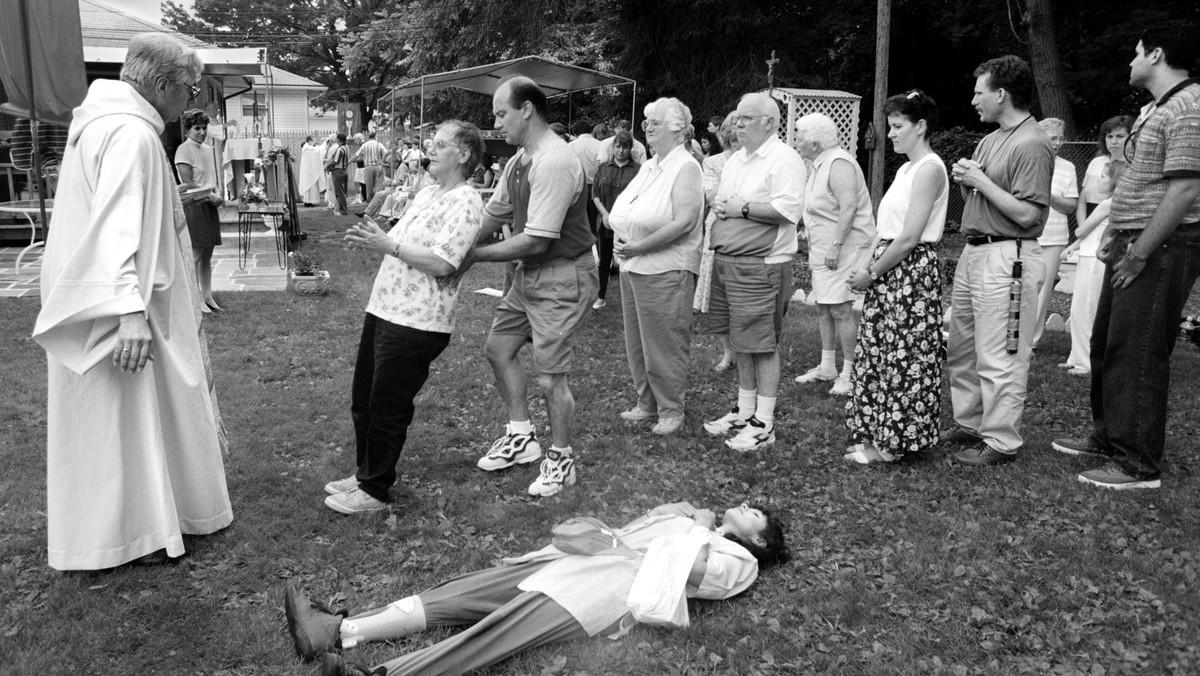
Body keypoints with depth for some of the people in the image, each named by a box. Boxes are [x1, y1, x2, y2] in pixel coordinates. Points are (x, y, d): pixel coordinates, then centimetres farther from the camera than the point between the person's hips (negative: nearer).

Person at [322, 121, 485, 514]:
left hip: (417, 322, -9)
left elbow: (441, 264, -22)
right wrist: (372, 239, 4)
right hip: (384, 309, 9)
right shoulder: (427, 194, 17)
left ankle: (375, 490, 18)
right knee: (363, 401, 17)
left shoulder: (465, 203, -12)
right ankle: (364, 474, 34)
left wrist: (389, 246, -19)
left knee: (387, 409, 2)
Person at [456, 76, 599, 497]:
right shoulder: (519, 160, 7)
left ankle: (561, 460, 19)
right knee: (498, 348, 17)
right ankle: (521, 437, 31)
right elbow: (493, 214, 11)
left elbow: (536, 241, -26)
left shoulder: (554, 163, -24)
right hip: (530, 274, 10)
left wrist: (476, 255, -17)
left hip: (562, 278, -10)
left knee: (550, 377, -3)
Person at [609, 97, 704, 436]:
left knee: (665, 343, 0)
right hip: (633, 268, 9)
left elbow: (684, 221, -22)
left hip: (665, 271, -9)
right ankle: (646, 402, 28)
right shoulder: (648, 167, 15)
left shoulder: (686, 167, -10)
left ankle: (672, 410, 13)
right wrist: (620, 242, 1)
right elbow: (623, 214, 21)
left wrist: (639, 247, -20)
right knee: (636, 341, 14)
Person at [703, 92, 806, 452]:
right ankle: (744, 411, 28)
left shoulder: (784, 159, -10)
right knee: (740, 342, 15)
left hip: (760, 266, -9)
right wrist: (719, 204, 3)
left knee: (762, 345, -2)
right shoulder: (736, 159, 18)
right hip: (726, 261, 9)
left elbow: (789, 210, -21)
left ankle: (764, 423, 8)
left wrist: (742, 208, -16)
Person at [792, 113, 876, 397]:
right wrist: (809, 234, 18)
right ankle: (827, 367, 23)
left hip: (844, 250, -11)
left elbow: (849, 207, -24)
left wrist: (835, 245, -26)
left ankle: (850, 373, -1)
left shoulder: (838, 164, -16)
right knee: (823, 309, 13)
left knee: (841, 310, -9)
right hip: (824, 250, 11)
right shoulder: (820, 165, 17)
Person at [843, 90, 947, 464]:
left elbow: (908, 238, -18)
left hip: (912, 269, -9)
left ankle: (894, 443, 10)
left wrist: (872, 273, -12)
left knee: (902, 354, -1)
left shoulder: (929, 168, -12)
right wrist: (867, 266, 2)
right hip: (889, 270, 9)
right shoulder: (907, 169, 17)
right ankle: (879, 435, 21)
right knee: (878, 350, 11)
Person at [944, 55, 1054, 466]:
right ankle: (968, 424, 29)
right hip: (973, 250, 10)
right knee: (960, 349, 16)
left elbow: (1027, 215, -20)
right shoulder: (991, 139, 15)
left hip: (1006, 258, -10)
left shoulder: (1032, 145, -13)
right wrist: (964, 179, 2)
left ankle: (1001, 443, 5)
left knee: (999, 357, -4)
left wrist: (981, 180, -15)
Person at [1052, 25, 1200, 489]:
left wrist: (1139, 254, -21)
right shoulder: (1155, 109, 17)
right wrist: (1115, 237, 15)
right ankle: (1107, 437, 30)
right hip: (1132, 246, 10)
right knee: (1106, 344, 16)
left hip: (1161, 250, -10)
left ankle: (1139, 466, 3)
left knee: (1137, 355, -6)